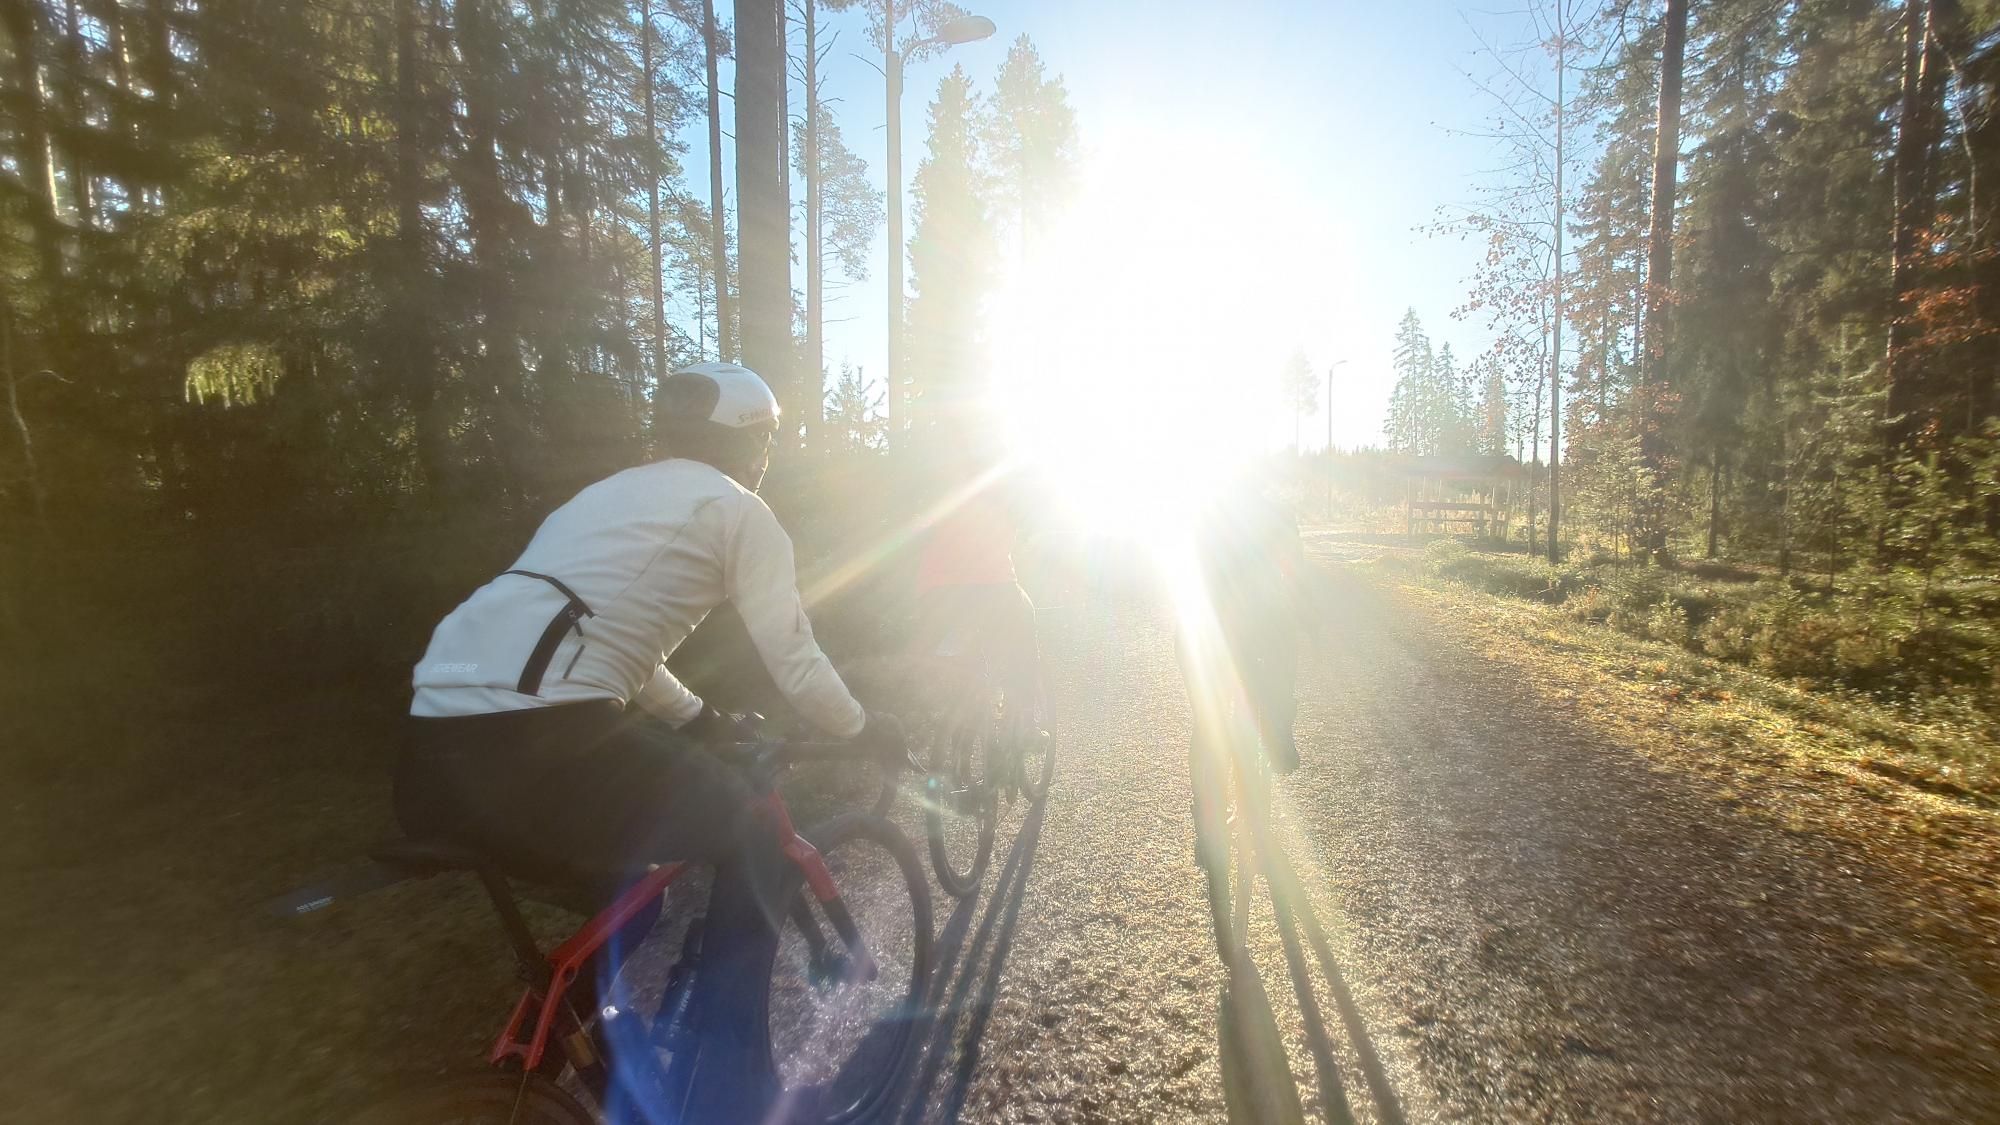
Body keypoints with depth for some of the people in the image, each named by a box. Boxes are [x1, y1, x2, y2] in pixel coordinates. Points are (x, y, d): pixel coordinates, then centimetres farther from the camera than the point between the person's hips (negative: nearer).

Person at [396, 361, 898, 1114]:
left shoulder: (614, 493, 27)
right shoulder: (738, 509, 3)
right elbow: (797, 668, 1)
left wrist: (698, 719, 43)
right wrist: (864, 728, 20)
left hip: (434, 747, 9)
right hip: (532, 742, -9)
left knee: (625, 833, 32)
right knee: (754, 845, 11)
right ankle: (733, 1081, 19)